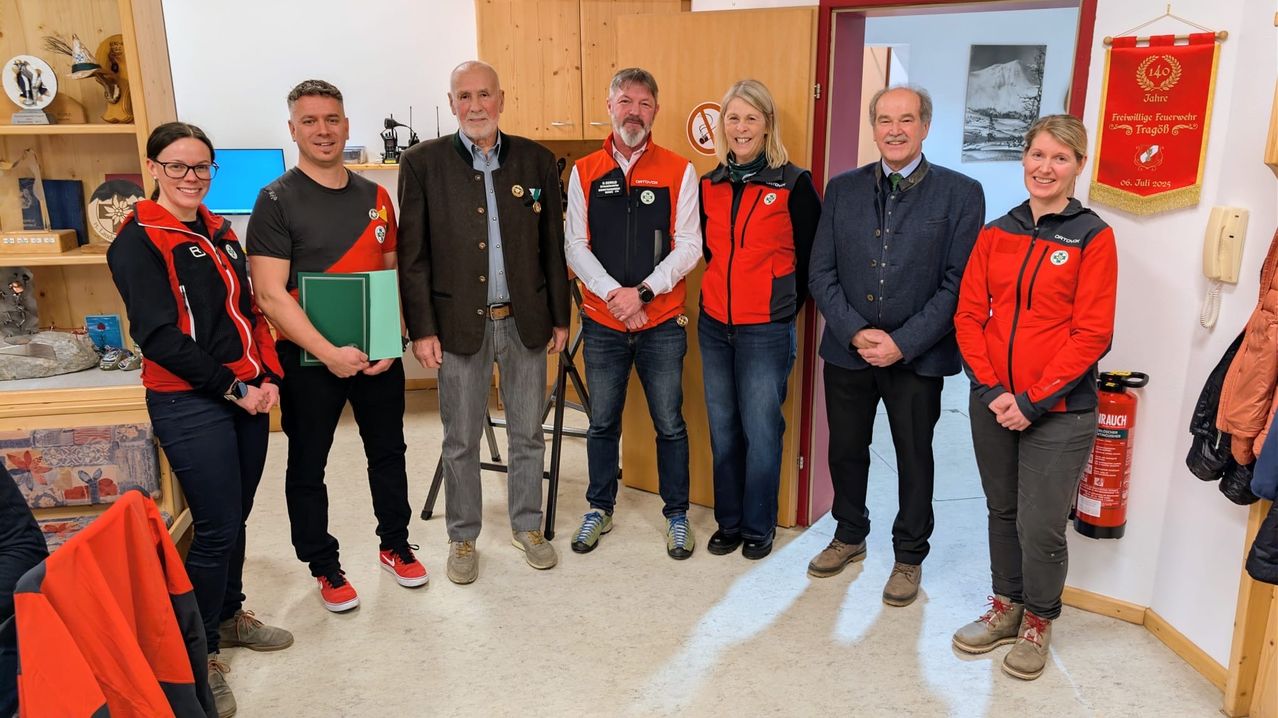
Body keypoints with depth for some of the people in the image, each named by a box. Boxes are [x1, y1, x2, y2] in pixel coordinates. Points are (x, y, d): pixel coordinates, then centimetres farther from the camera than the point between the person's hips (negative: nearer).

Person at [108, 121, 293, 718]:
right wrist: (234, 388, -15)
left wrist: (268, 376, 0)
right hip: (189, 403, -6)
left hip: (248, 395, 7)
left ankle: (229, 615, 36)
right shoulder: (138, 240, -8)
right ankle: (199, 654, 14)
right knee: (216, 529, -3)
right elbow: (159, 335, -15)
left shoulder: (220, 231, 12)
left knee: (235, 518, 16)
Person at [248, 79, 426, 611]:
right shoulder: (277, 200, -9)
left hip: (377, 354, 4)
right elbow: (270, 294, -15)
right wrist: (329, 353, -22)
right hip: (308, 358, -4)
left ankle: (395, 546, 36)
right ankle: (325, 568, 28)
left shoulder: (375, 197, 5)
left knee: (388, 453, 16)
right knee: (307, 468, 9)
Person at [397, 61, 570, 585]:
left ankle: (527, 526, 31)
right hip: (459, 324, -2)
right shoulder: (423, 163, -2)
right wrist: (422, 329, -7)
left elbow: (552, 246, 6)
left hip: (525, 321, 2)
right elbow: (412, 255, -2)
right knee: (461, 441, 9)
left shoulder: (537, 160, 4)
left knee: (528, 434, 13)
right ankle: (462, 538, 27)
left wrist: (560, 318, 5)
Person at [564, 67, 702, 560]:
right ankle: (600, 509, 31)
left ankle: (677, 514, 25)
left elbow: (688, 247, -5)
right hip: (602, 324, 2)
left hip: (662, 323, -1)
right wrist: (613, 293, -15)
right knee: (602, 423, 14)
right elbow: (575, 246, -1)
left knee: (670, 424, 8)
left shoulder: (679, 172, -1)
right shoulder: (584, 172, 4)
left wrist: (643, 291, -16)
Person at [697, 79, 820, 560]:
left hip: (766, 331, -5)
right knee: (722, 430, 12)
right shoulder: (710, 186, 7)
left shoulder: (793, 184, -7)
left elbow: (811, 258, -1)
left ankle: (758, 527, 19)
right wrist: (722, 294, 11)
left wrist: (787, 306, 2)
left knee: (761, 431, 2)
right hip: (714, 326, 5)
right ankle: (728, 522, 26)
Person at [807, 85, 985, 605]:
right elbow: (822, 272, 1)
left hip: (916, 357, -3)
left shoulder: (960, 194, -6)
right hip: (847, 349, 3)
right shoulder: (843, 189, 3)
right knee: (846, 450, 16)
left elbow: (957, 283, -10)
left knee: (914, 459, 11)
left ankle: (909, 556, 31)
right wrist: (855, 331, -12)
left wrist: (902, 343, -16)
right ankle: (850, 535, 39)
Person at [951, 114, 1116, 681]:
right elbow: (969, 314, 3)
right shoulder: (995, 234, 6)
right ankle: (1006, 606, 35)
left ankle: (1038, 621, 27)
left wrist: (1033, 401, -14)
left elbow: (1092, 335, -10)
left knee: (1040, 526, 3)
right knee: (1002, 512, 16)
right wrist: (990, 388, -9)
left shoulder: (1093, 237, -6)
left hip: (1058, 411, -4)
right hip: (993, 404, 4)